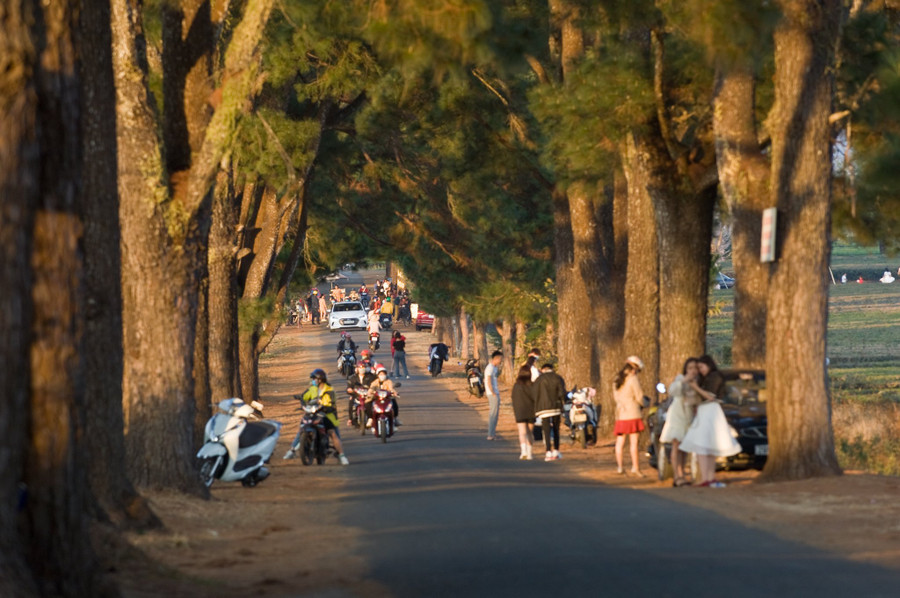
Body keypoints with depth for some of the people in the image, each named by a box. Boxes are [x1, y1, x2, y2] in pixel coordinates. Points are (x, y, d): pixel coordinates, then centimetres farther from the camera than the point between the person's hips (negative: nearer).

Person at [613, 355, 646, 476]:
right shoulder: (633, 379, -9)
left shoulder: (617, 380, 12)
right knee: (634, 442, -4)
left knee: (620, 441, 9)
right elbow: (639, 397, -8)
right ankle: (635, 466, -6)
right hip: (632, 414, -6)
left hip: (620, 414, 6)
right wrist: (643, 404, 11)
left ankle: (619, 466, 9)